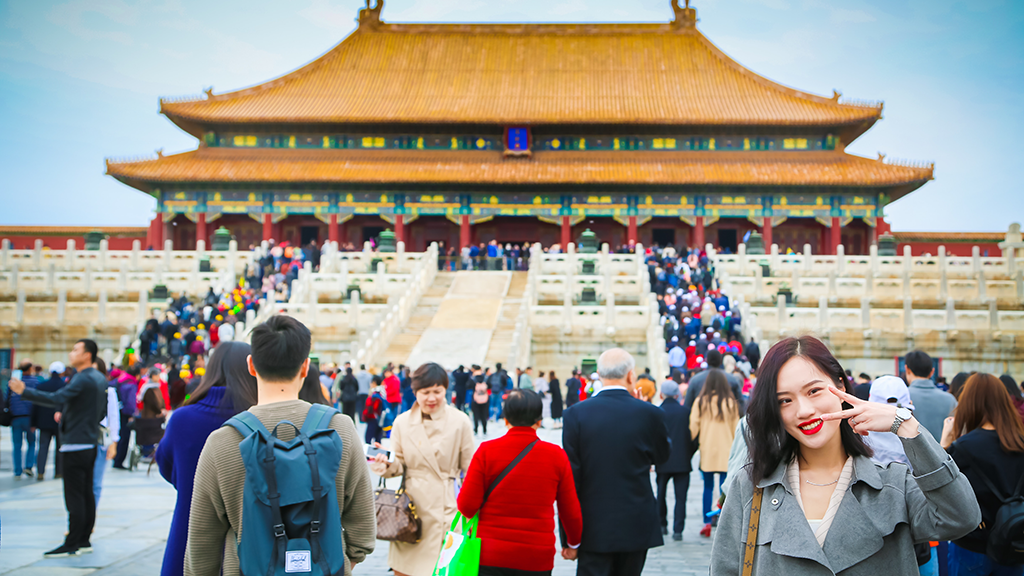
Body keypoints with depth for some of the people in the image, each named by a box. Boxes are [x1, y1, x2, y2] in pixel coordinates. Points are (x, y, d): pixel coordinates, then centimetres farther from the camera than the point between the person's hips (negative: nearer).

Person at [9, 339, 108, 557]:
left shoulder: (82, 379, -16)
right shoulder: (100, 379, 13)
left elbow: (56, 398, -28)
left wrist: (24, 392, -28)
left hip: (76, 445, -10)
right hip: (90, 443, 10)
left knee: (74, 495, -5)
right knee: (86, 493, 12)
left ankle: (72, 545, -1)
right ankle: (84, 540, 18)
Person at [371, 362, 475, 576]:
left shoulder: (460, 421, -2)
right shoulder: (402, 422, 4)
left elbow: (469, 468, 2)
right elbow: (400, 464, 9)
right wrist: (386, 466, -13)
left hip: (446, 507, -2)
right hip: (412, 505, 2)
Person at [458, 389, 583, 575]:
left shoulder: (486, 451, -6)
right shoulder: (557, 456, -3)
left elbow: (467, 505, -8)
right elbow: (571, 511, 4)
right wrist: (573, 543, 23)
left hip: (491, 555, 0)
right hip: (538, 560, 1)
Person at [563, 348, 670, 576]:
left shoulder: (576, 413, -8)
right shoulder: (649, 414, -8)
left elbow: (570, 474, -6)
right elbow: (662, 455, 12)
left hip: (593, 528, -1)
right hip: (636, 526, 1)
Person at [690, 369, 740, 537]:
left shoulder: (700, 402, -5)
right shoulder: (731, 403, -3)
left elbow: (693, 427, -4)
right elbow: (735, 429, 3)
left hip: (706, 451, 1)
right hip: (726, 453, -1)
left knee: (708, 487, 11)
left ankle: (707, 523, 10)